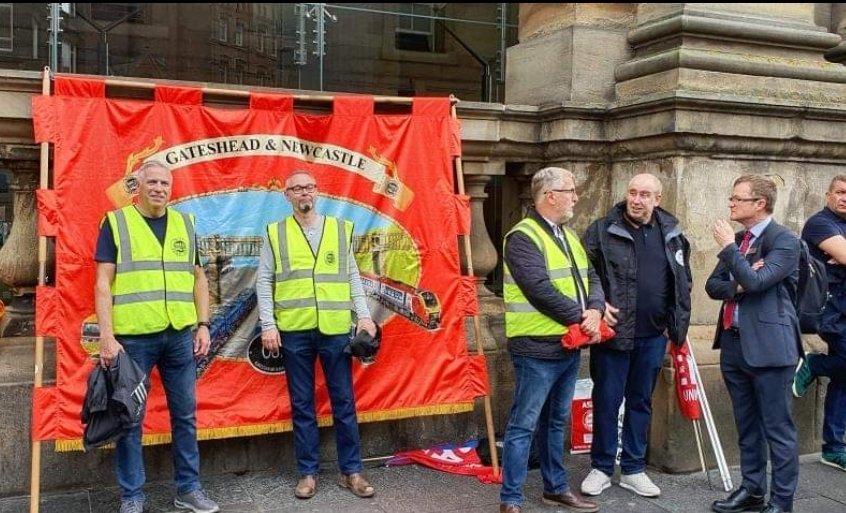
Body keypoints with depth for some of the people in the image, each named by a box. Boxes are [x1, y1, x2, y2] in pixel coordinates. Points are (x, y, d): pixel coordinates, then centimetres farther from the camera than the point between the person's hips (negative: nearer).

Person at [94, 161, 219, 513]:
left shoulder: (185, 224, 12)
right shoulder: (116, 223, 0)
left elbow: (198, 278, 15)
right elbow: (103, 283, -4)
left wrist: (203, 325, 7)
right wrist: (107, 335, -12)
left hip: (180, 336, 4)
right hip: (132, 337, -3)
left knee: (185, 415, 10)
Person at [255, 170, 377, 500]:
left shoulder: (340, 229, 10)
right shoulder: (275, 233, 6)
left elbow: (352, 276, 11)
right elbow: (264, 281, 5)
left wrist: (364, 315, 2)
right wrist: (268, 325, -4)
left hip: (336, 329, 1)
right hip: (294, 330, 0)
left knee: (344, 401, 5)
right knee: (302, 405, 7)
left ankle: (351, 471, 16)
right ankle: (308, 473, 18)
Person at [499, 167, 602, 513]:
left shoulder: (568, 237, 16)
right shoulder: (523, 237, -13)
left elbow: (591, 279, 12)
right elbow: (540, 290, -22)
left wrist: (594, 311, -8)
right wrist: (580, 318, -15)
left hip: (569, 348, 9)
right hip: (537, 349, -9)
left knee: (556, 422, 19)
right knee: (524, 425, -2)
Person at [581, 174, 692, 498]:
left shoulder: (672, 234, 6)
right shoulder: (602, 230, -6)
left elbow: (683, 281, 15)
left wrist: (678, 322, 7)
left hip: (654, 335, 4)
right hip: (613, 332, -3)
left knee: (641, 401, 13)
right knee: (606, 401, 5)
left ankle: (633, 469, 25)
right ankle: (602, 467, 19)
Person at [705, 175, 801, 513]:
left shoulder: (784, 240, -10)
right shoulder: (737, 241, 13)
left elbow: (756, 282, -22)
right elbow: (713, 286, 9)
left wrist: (728, 247, -13)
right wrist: (738, 286, -11)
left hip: (768, 345, -8)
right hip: (734, 343, 8)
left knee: (777, 428, 1)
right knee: (747, 425, 16)